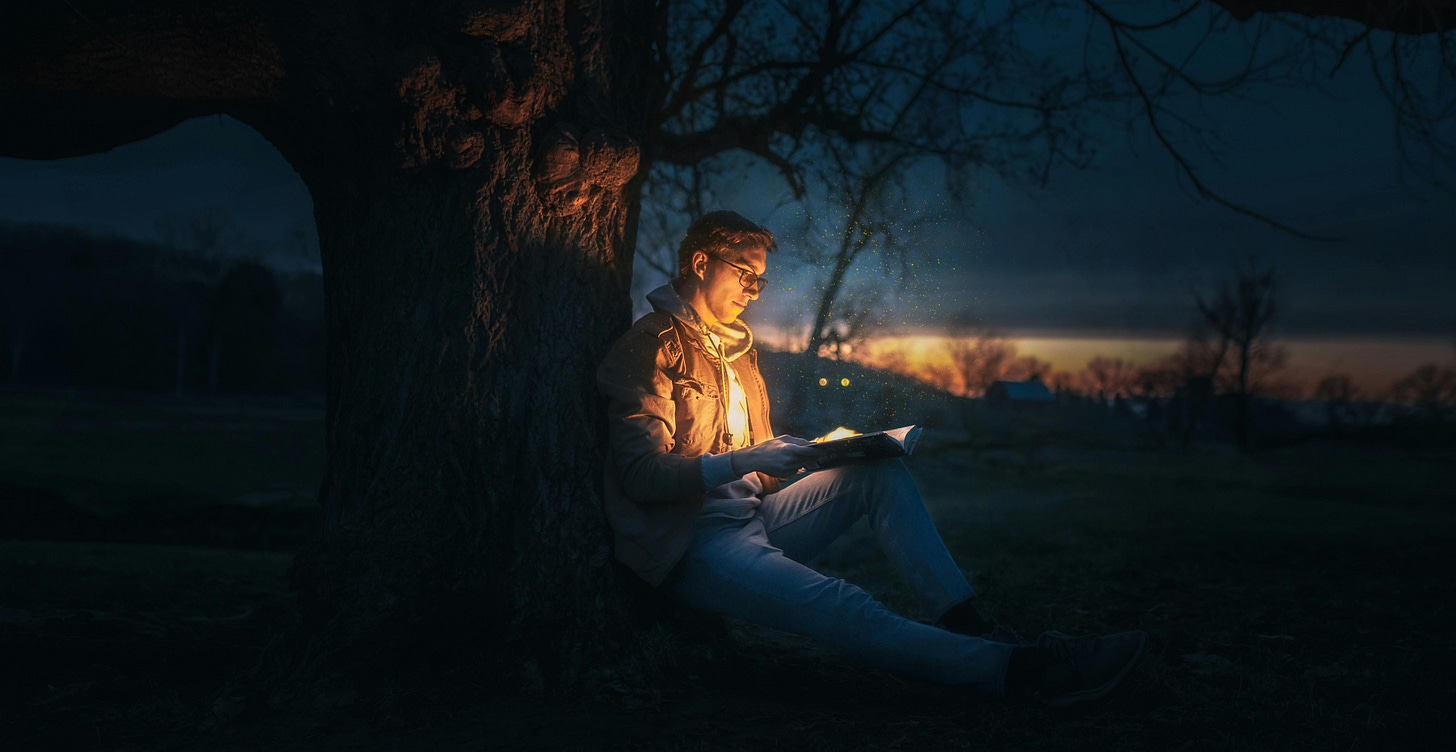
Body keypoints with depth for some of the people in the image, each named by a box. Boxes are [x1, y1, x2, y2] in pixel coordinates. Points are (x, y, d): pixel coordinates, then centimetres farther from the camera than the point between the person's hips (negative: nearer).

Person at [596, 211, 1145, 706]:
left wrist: (812, 453, 2)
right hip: (693, 544, -9)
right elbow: (641, 472, -17)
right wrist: (744, 461, -28)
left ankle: (966, 624, -18)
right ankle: (1017, 669, -41)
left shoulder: (736, 345, 22)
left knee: (882, 474, -7)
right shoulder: (652, 345, -6)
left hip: (751, 517, 9)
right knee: (839, 607, -31)